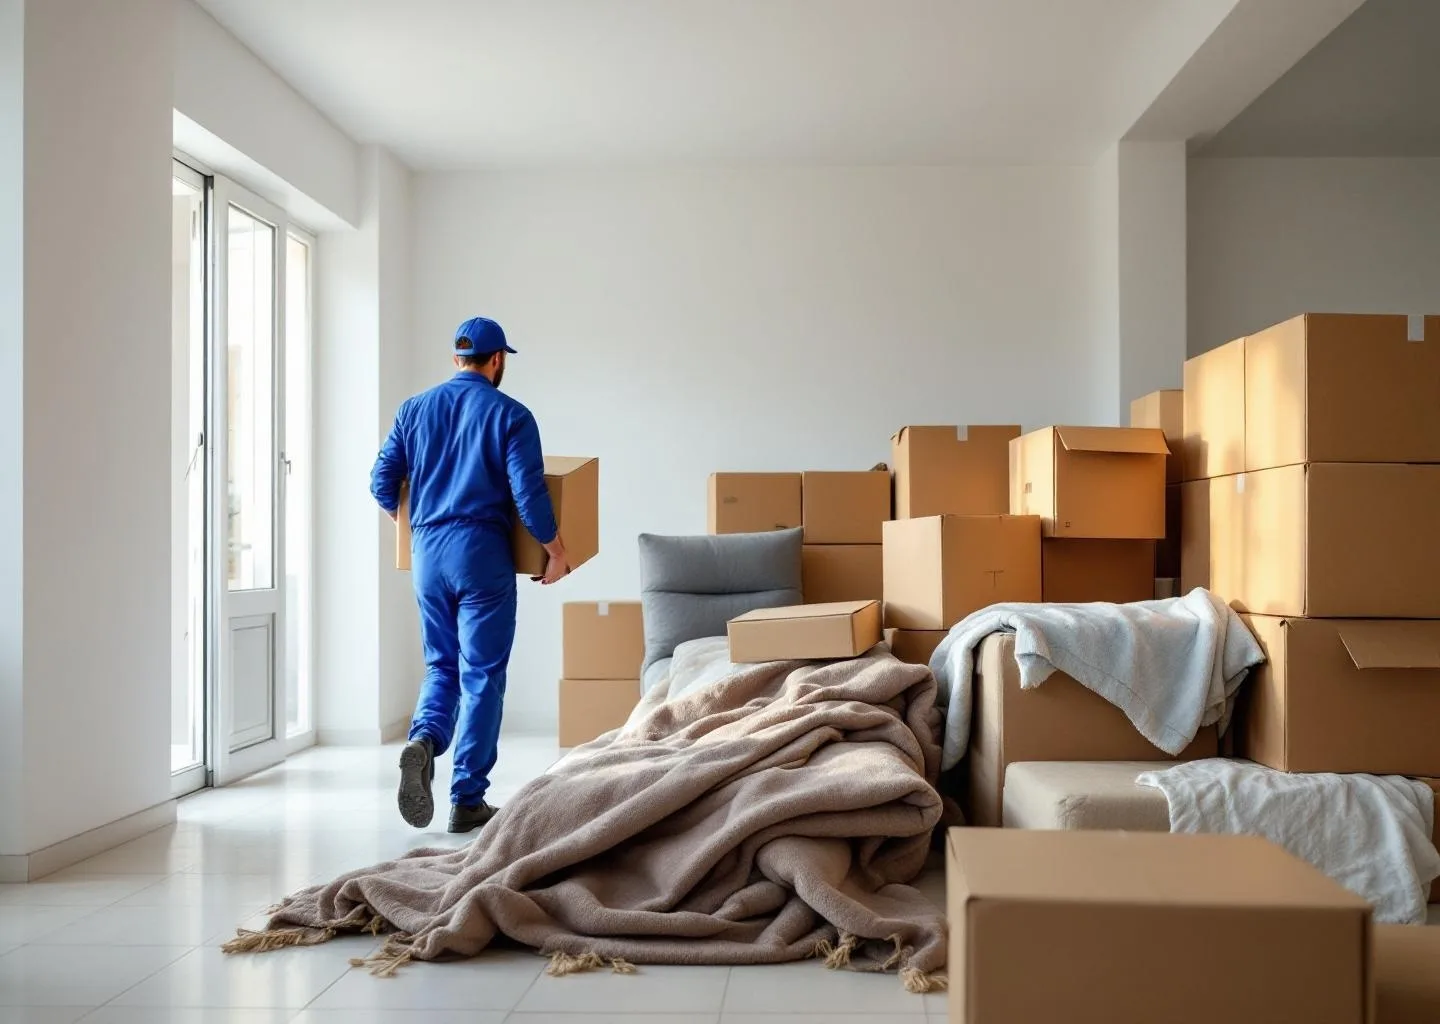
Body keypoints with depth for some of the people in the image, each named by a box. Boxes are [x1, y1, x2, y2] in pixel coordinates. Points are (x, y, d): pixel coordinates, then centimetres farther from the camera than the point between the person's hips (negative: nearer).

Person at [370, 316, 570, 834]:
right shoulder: (510, 415, -4)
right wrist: (555, 550, 2)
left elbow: (383, 484, 7)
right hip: (482, 556, -4)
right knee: (481, 675, 3)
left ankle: (423, 739, -11)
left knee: (441, 666, 18)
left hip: (427, 553, 4)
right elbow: (529, 495, -11)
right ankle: (467, 801, 6)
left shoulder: (414, 409, 8)